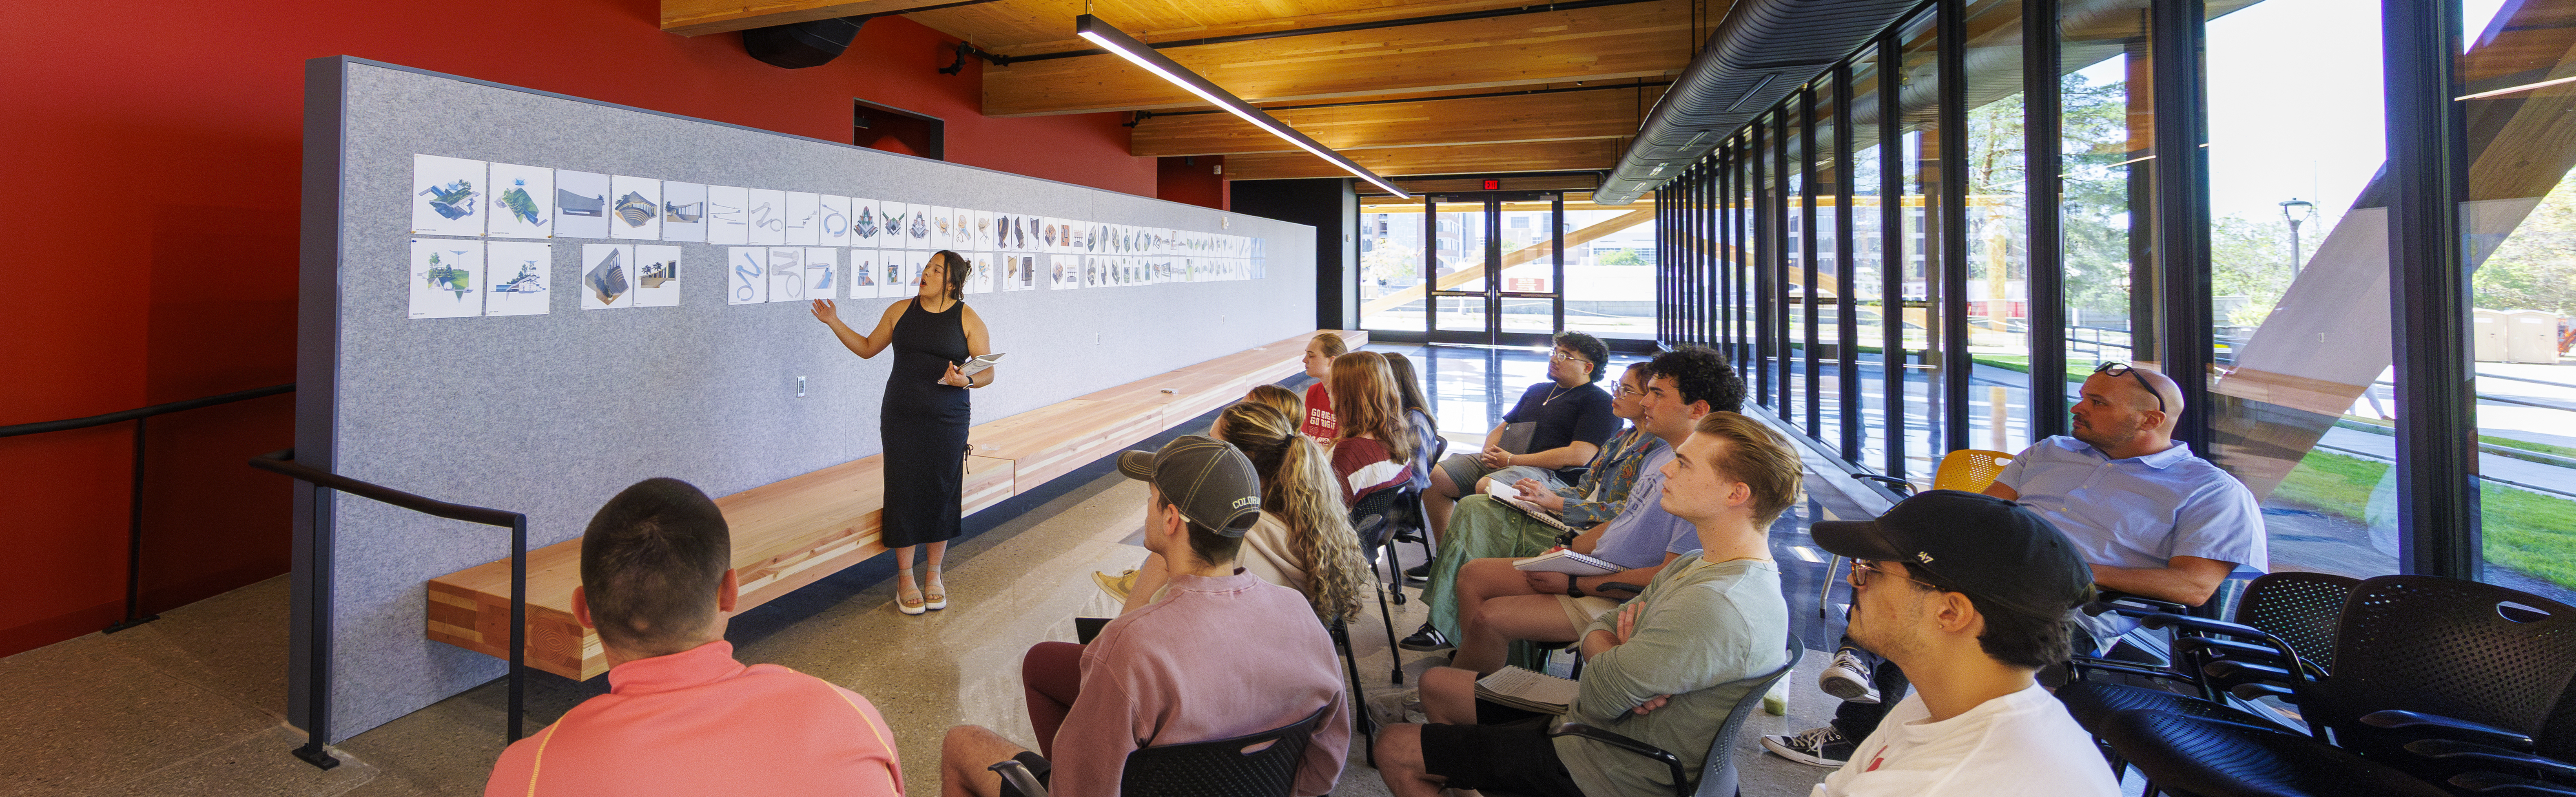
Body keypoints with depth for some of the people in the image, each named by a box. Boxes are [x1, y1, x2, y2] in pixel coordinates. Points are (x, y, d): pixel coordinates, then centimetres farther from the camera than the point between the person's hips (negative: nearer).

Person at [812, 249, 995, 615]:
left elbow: (988, 371, -3)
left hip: (947, 421, -2)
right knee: (904, 492, 2)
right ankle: (905, 578, 16)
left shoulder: (968, 320, -2)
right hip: (901, 419, 2)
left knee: (941, 493, 4)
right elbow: (867, 348, 17)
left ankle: (934, 575, 22)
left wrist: (967, 380, -23)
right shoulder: (901, 311, 6)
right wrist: (834, 323, 7)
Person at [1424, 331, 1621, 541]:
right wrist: (1489, 452, 2)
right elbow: (1502, 427, 30)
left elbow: (1579, 456, -14)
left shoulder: (1601, 403, -1)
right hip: (1499, 462, 8)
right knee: (1436, 476, -11)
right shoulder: (1537, 390, 25)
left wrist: (1512, 460, -14)